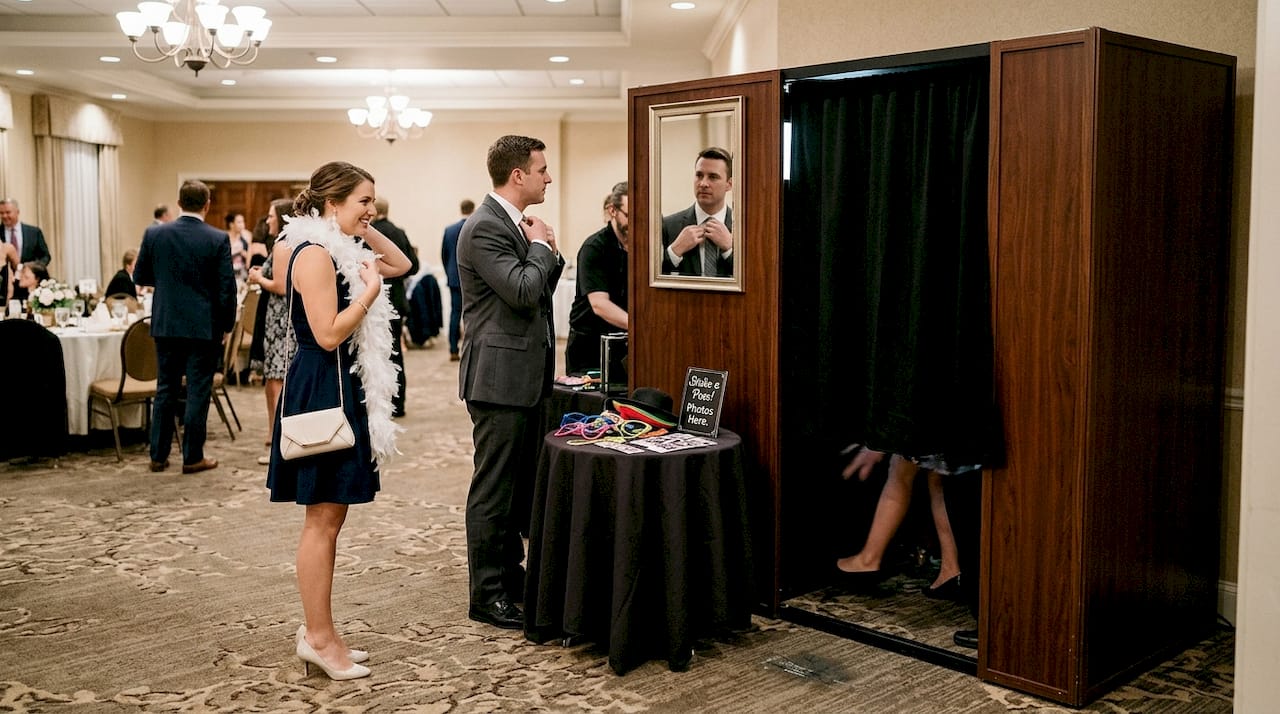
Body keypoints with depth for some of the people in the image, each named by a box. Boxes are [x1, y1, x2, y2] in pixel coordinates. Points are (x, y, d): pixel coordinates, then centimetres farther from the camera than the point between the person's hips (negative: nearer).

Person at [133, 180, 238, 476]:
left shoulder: (154, 234, -2)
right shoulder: (218, 239, -10)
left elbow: (139, 277, 8)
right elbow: (226, 288, -8)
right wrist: (227, 326, 3)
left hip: (166, 325, 3)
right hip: (204, 327, -3)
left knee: (165, 390, 13)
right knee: (198, 392, 4)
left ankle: (159, 455, 17)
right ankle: (193, 457, 9)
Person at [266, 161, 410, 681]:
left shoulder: (340, 251, 13)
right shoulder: (315, 254, -16)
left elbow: (400, 265, 23)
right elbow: (329, 335, -21)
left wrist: (366, 231, 11)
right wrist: (370, 292, -13)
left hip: (340, 390, 10)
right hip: (322, 390, -10)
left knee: (328, 517, 13)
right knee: (322, 519, -3)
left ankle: (318, 631, 21)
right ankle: (318, 636, 6)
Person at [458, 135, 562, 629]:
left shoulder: (514, 224, 14)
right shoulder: (484, 228, -16)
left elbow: (538, 290, 20)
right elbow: (522, 292, -25)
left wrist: (550, 253, 2)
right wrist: (540, 245, -10)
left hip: (525, 376, 10)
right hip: (499, 377, -10)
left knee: (520, 483, 17)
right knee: (493, 490, -1)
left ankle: (511, 575, 30)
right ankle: (487, 595, 8)